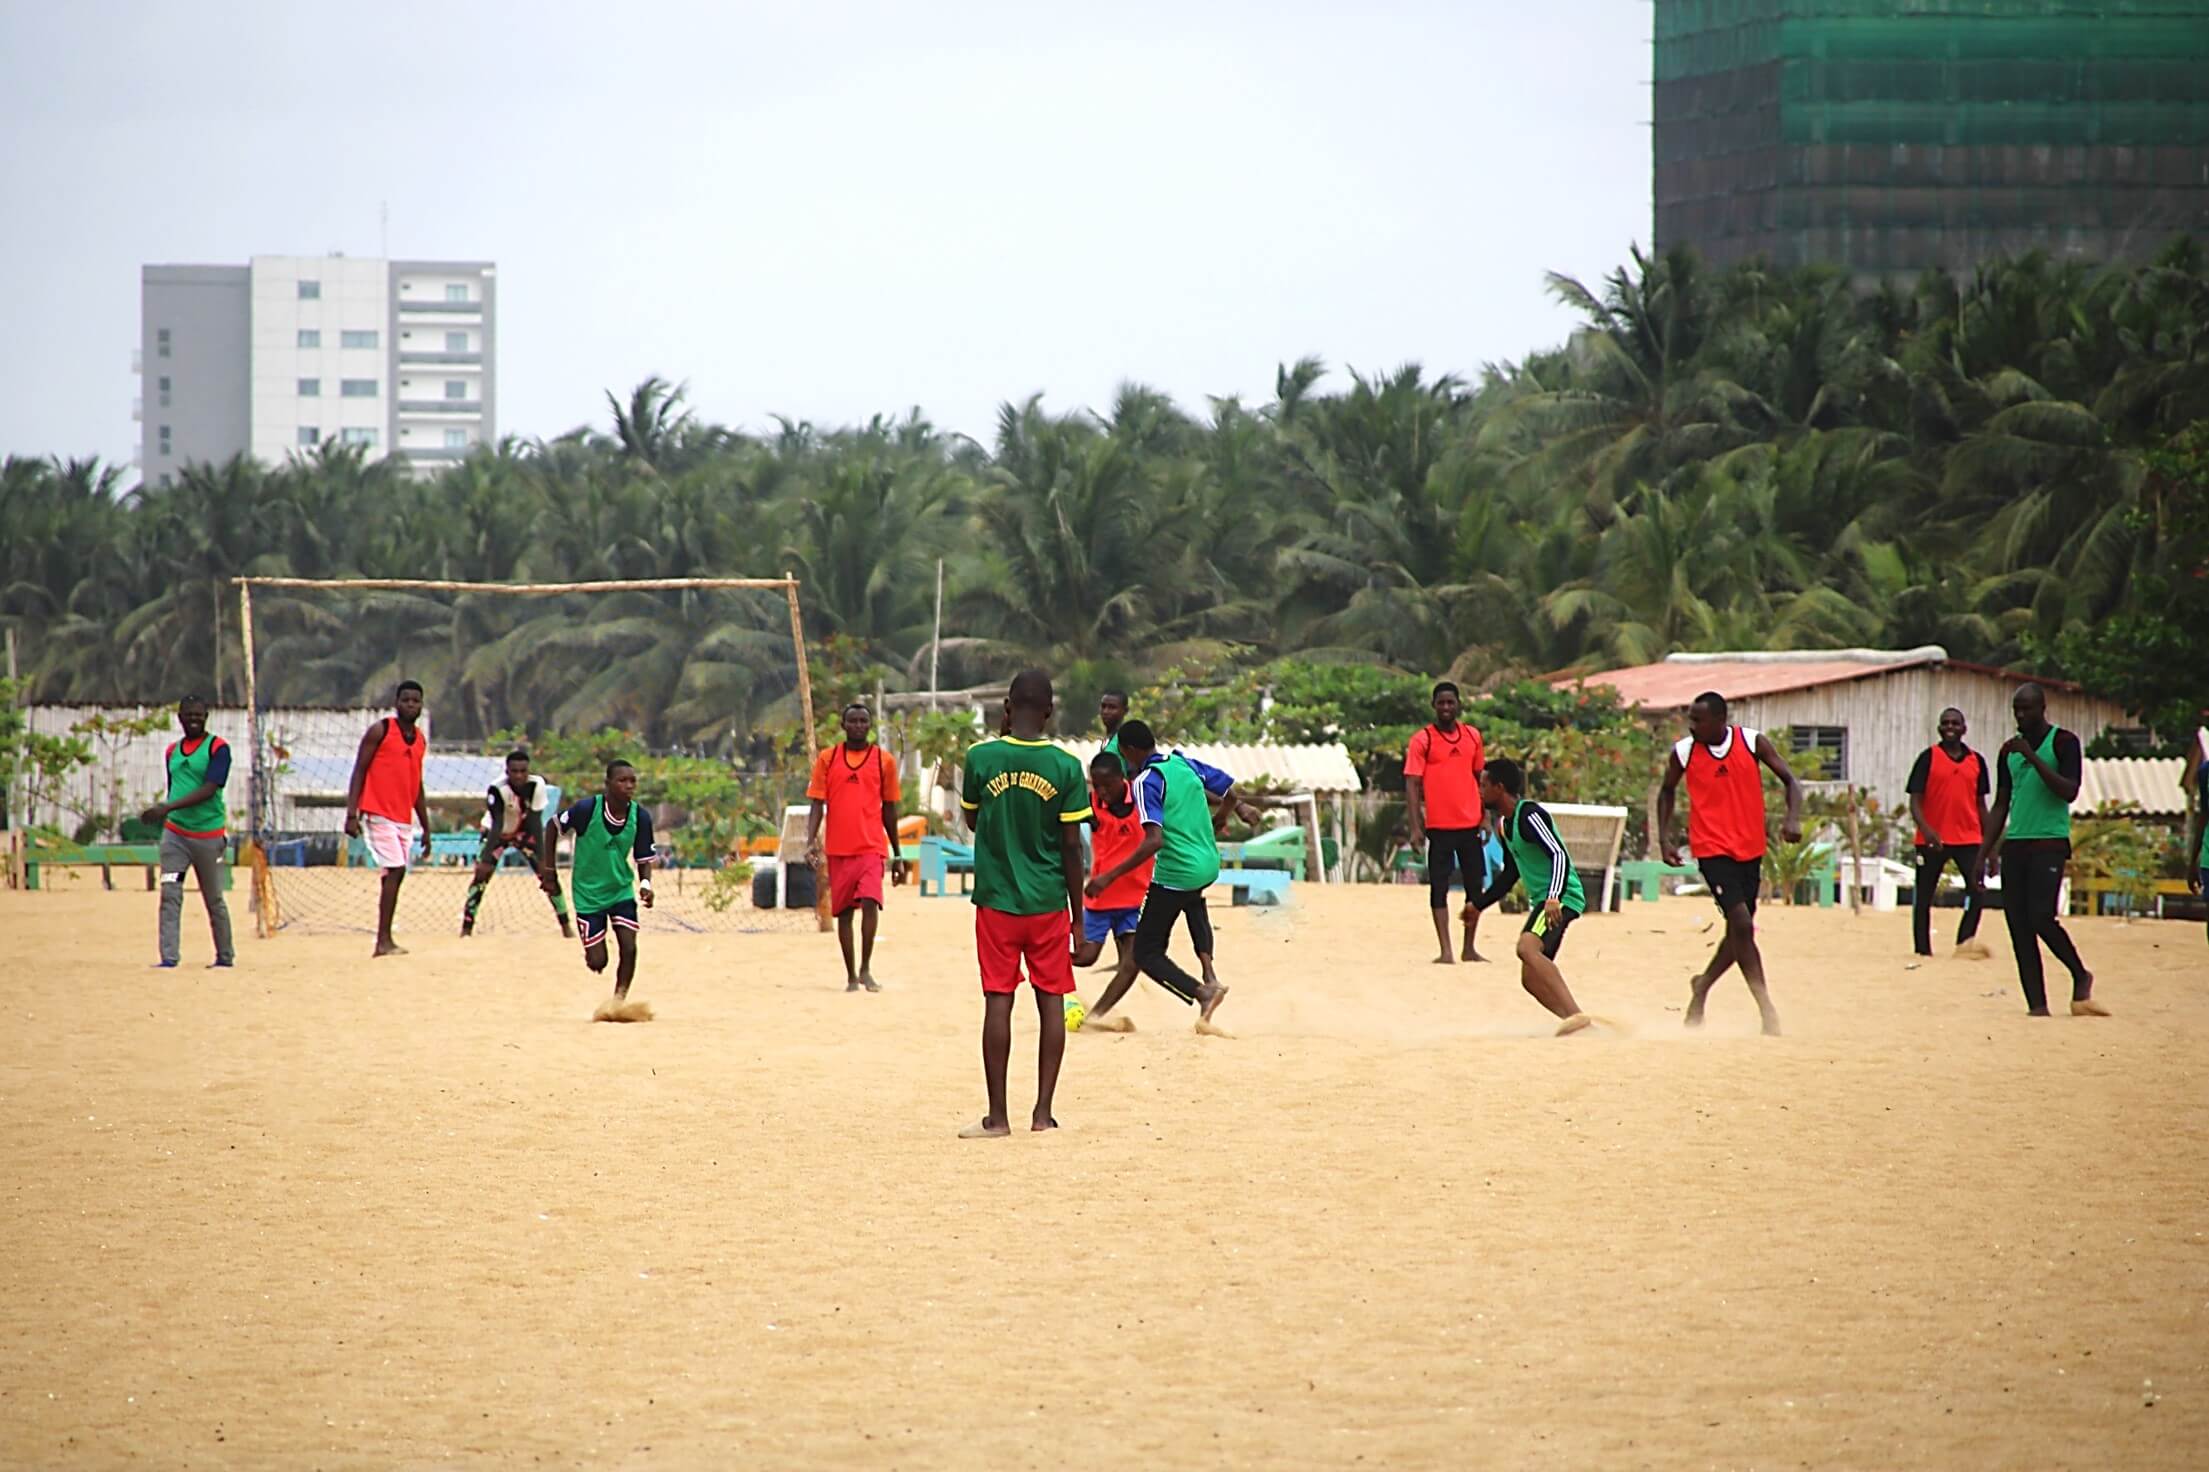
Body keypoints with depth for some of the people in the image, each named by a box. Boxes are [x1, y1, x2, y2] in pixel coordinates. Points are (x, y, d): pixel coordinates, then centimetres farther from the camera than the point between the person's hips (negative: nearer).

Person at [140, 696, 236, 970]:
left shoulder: (218, 748, -7)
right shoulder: (172, 751, 12)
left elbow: (209, 790, -18)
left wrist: (167, 808, -27)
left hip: (208, 834, -4)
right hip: (174, 832, 4)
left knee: (214, 900, 6)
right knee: (169, 894, -10)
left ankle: (226, 956, 21)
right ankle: (169, 957, -14)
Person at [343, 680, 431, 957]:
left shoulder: (420, 739, 15)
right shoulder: (380, 731, -4)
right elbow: (359, 773, -6)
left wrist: (425, 828, 21)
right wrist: (351, 814, -15)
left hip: (404, 820, 7)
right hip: (379, 815, -7)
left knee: (396, 875, 5)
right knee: (395, 871, -16)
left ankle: (384, 941, 8)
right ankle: (384, 941, -17)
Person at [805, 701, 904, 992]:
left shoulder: (883, 761, 5)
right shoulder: (828, 759, 5)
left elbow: (889, 810, 11)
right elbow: (817, 804, 3)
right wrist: (811, 840, -11)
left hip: (871, 847, -1)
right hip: (838, 849, 1)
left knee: (870, 902, -19)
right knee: (843, 911, 5)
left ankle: (865, 968, -10)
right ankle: (851, 976, 14)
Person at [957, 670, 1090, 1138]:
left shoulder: (981, 758, -6)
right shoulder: (1064, 767, -6)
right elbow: (1072, 845, -3)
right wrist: (1077, 912, 7)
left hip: (997, 900, 0)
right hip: (1049, 902, 0)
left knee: (998, 1001, 1)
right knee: (1051, 1001, 6)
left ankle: (997, 1116, 1)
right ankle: (1043, 1112, 6)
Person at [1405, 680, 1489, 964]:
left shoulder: (1472, 736, 9)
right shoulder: (1422, 740, -5)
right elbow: (1412, 784, -8)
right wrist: (1416, 827, -16)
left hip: (1470, 824, 4)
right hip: (1439, 826, -4)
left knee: (1475, 886, 7)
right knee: (1439, 887, -2)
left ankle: (1469, 949, 18)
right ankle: (1445, 951, -1)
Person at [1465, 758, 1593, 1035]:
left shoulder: (1529, 815, -14)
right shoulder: (1506, 823, 16)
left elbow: (1559, 855, -26)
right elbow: (1509, 875, 29)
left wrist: (1553, 898, -38)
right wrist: (1479, 905, 30)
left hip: (1562, 898, -11)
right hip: (1542, 901, 11)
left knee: (1528, 948, -33)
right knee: (1531, 979, 7)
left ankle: (1574, 1014, -42)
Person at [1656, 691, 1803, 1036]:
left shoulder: (1753, 743, -4)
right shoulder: (1684, 753, -4)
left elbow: (1789, 780, -2)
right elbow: (1667, 791, 13)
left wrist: (1793, 817, -20)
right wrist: (1665, 838, 4)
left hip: (1750, 849, 3)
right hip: (1712, 849, -3)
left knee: (1741, 930, 11)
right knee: (1741, 924, -17)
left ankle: (1703, 985, 36)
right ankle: (1766, 1008, -16)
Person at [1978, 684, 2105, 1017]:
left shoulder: (2063, 742, -1)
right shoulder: (2009, 750, 16)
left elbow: (2069, 790, -13)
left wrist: (2033, 758, -18)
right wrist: (1985, 851, 14)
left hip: (2050, 842, -6)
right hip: (2015, 844, 6)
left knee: (2041, 917, -18)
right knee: (2018, 926, -2)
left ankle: (2080, 975, 6)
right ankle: (2036, 1004, 0)